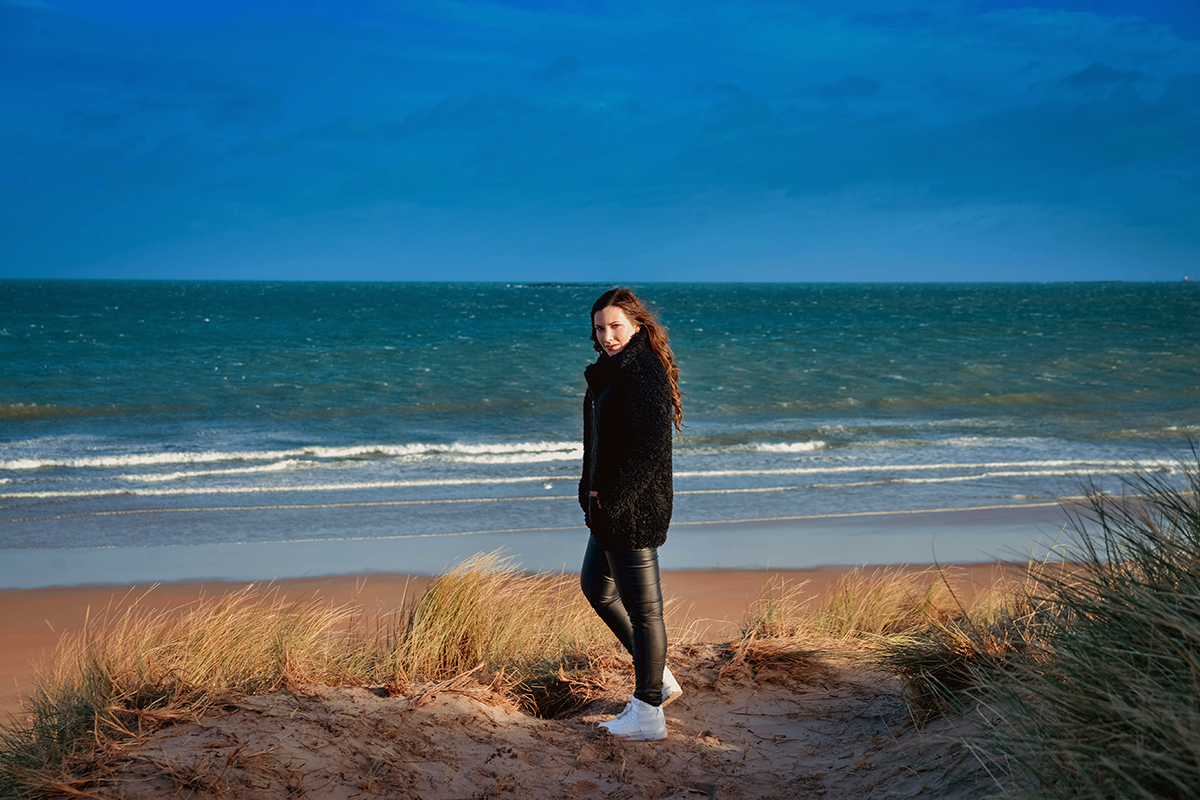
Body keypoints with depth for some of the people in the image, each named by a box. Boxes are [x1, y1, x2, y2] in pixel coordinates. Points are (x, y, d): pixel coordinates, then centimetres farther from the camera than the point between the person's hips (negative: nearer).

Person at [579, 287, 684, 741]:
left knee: (642, 605, -2)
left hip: (634, 509, -11)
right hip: (611, 504, 11)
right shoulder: (614, 371, 13)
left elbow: (652, 445, -26)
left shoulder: (641, 373, -19)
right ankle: (659, 679, 30)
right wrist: (594, 490, 9)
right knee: (595, 586, 23)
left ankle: (648, 713, 9)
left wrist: (613, 499, -23)